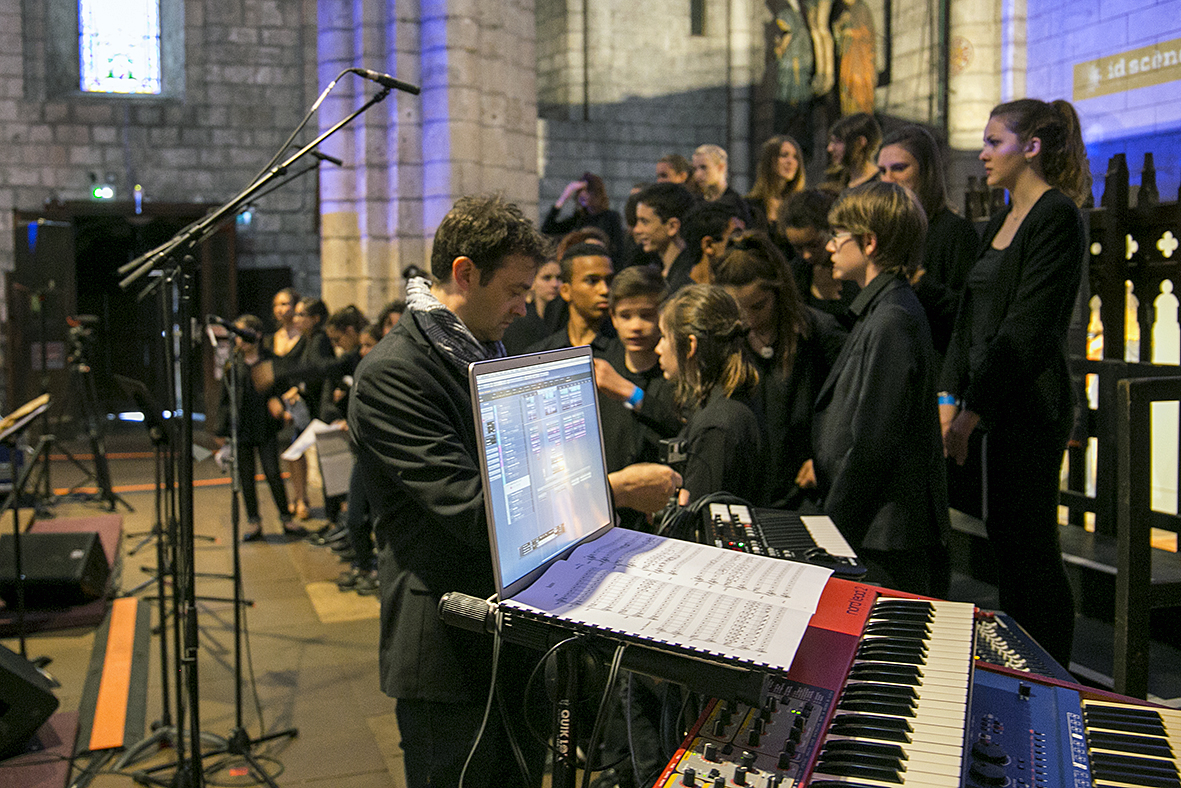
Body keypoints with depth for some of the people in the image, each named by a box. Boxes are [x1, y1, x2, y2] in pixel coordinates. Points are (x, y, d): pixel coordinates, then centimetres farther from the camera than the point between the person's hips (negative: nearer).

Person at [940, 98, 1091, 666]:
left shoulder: (1057, 216, -11)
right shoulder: (1000, 223, 17)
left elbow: (1027, 328, -18)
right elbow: (971, 316, 14)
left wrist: (973, 411, -18)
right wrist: (949, 396, 4)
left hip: (1031, 401, -9)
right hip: (1000, 405, 9)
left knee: (1030, 544, -3)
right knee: (1003, 536, 13)